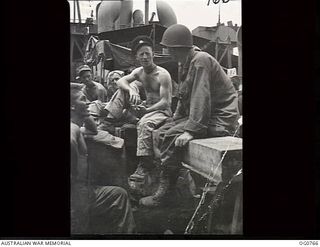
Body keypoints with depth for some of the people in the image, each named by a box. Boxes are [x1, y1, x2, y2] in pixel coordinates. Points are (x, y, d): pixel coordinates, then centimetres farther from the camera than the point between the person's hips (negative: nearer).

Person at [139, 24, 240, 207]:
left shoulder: (201, 61, -19)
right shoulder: (187, 63, 12)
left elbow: (201, 98, -26)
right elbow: (184, 98, 16)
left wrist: (191, 130, -27)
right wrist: (175, 121, 9)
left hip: (220, 120, -10)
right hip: (206, 115, 10)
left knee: (172, 137, -20)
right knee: (162, 133, 1)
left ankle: (165, 190, -10)